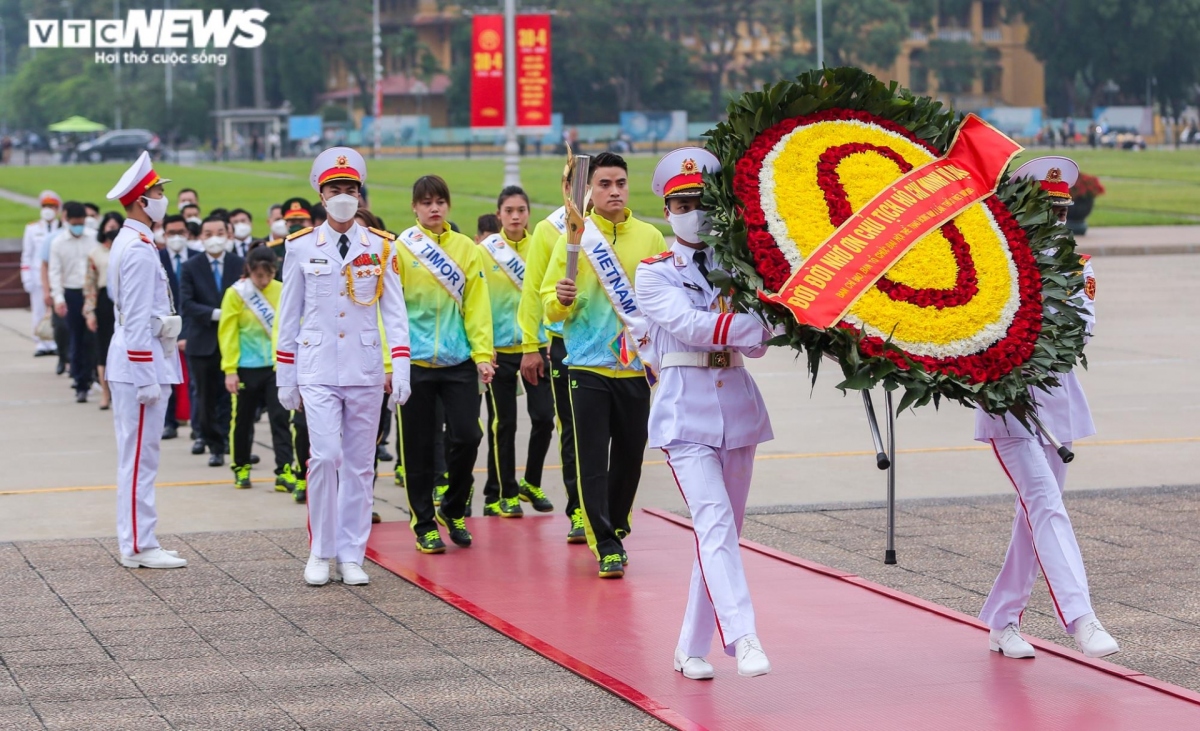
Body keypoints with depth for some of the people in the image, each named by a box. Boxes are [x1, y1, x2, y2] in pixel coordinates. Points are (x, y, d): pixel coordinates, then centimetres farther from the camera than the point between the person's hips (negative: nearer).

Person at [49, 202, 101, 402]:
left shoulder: (94, 237, 1)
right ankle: (81, 384, 11)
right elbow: (55, 272, 1)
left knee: (92, 338, -6)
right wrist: (58, 298, -9)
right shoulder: (58, 242, 3)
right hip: (72, 293, 1)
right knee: (77, 341, 4)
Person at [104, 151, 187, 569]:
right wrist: (147, 377, -20)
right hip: (141, 363, -10)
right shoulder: (139, 248, -16)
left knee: (137, 456, 12)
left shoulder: (128, 243, 15)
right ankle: (139, 546, -3)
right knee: (140, 457, -6)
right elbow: (138, 319, -20)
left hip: (133, 366, 10)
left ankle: (136, 541, 17)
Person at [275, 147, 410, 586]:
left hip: (365, 371, 2)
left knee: (359, 465, 5)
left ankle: (351, 555, 13)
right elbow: (289, 315, 7)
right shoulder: (301, 247, 3)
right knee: (325, 456, -13)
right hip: (317, 372, -1)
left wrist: (400, 369, -5)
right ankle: (320, 552, 2)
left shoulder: (382, 248, 5)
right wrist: (285, 378, 6)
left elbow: (394, 312, 4)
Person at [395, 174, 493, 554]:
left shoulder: (466, 248, 6)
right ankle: (424, 524, 17)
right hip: (415, 362, -2)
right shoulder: (401, 249, -1)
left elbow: (477, 306, 6)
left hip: (459, 362, 2)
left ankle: (453, 510, 18)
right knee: (419, 447, 4)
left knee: (466, 436, -5)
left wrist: (483, 354, -2)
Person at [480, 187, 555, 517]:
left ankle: (531, 484, 19)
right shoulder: (485, 251, -2)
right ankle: (503, 493, 14)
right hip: (499, 348, -2)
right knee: (503, 424, 3)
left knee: (544, 417, -1)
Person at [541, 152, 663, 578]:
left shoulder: (650, 237, 6)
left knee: (630, 457, 9)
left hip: (636, 367, 2)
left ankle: (617, 530, 28)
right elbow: (549, 302, 2)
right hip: (588, 366, -2)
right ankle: (605, 545, -2)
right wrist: (561, 299, -20)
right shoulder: (575, 236, 1)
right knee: (593, 460, -5)